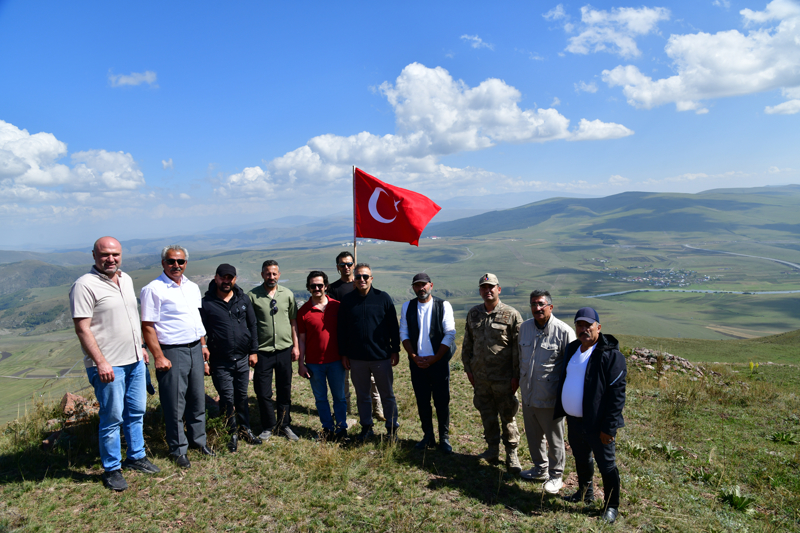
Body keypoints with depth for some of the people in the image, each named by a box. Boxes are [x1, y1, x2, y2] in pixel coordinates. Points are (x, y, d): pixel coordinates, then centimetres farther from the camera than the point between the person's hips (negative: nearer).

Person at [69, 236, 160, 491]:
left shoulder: (126, 279, 10)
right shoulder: (85, 285, -14)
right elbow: (82, 328, -17)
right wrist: (101, 362, -20)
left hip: (135, 360, 7)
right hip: (108, 365, -7)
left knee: (136, 412, 16)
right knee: (112, 418, 2)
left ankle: (136, 456, 32)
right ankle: (111, 469, 18)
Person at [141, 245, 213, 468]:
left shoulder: (192, 287, 11)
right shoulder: (153, 289, -10)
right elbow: (147, 326, -12)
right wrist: (159, 357, -16)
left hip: (194, 349, 6)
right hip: (172, 352, -6)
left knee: (198, 399, 14)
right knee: (175, 404, 2)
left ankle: (198, 440, 30)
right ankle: (178, 450, 17)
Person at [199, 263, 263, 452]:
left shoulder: (244, 299, 4)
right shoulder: (207, 303, -5)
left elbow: (252, 325, 10)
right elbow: (201, 332, -4)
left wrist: (253, 350, 7)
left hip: (242, 359, 3)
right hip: (220, 361, -3)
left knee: (242, 396, 14)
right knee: (227, 398, 2)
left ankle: (245, 429, 30)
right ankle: (232, 433, 19)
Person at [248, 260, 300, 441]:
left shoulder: (287, 294, 5)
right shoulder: (252, 296, -4)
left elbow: (293, 321, 10)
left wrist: (296, 346, 5)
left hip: (284, 349, 2)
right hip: (262, 351, -2)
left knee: (284, 391, 12)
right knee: (263, 392, 4)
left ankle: (284, 425, 27)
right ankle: (268, 427, 22)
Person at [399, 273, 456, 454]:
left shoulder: (443, 306, -3)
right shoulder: (407, 307, 6)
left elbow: (450, 335, -6)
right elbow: (404, 334, 7)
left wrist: (433, 359, -9)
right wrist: (414, 357, -4)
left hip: (439, 362, -2)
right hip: (417, 362, 3)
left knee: (442, 401, 1)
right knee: (422, 401, 8)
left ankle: (444, 438, 16)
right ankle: (428, 436, 22)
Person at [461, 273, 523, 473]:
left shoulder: (511, 315, -8)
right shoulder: (473, 314, 6)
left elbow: (519, 348, -8)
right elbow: (467, 344, 13)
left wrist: (516, 376, -10)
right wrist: (468, 369, 10)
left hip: (503, 378, -4)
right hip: (480, 376, 4)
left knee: (507, 417, 6)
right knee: (487, 415, 15)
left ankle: (511, 454, 21)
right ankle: (493, 449, 33)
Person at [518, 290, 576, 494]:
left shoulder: (564, 331, -15)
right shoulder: (525, 327, 3)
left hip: (550, 397, -5)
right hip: (528, 394, 6)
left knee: (554, 439, 11)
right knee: (533, 435, 20)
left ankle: (555, 475, 30)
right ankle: (540, 468, 41)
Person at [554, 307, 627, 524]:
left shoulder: (610, 355, -18)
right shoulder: (572, 348, 5)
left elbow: (617, 394, -19)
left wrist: (608, 427, -20)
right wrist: (561, 410, 14)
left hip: (596, 424, -7)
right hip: (573, 420, 7)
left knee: (606, 466, 10)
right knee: (581, 459, 25)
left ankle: (611, 506, 30)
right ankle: (585, 493, 47)